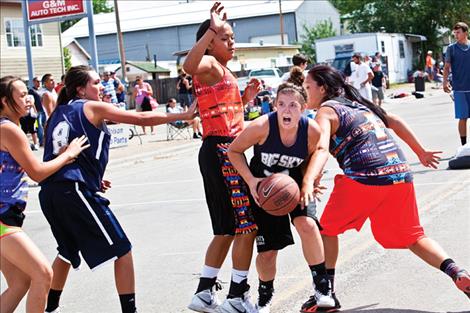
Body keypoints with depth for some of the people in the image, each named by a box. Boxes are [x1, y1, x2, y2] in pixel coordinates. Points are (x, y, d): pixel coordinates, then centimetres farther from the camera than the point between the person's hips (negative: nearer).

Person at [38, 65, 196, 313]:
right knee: (121, 251, 0)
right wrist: (182, 115, 3)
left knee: (68, 251, 29)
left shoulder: (58, 113, 20)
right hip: (77, 191, -8)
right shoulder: (92, 108, 0)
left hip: (49, 191, 8)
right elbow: (142, 119, -3)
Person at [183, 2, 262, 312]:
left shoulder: (223, 70, 21)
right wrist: (212, 29, -37)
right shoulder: (209, 63, -8)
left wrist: (245, 98, 15)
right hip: (221, 151, -10)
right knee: (247, 225, -6)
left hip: (224, 152, 10)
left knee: (228, 229, 15)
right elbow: (189, 67, -35)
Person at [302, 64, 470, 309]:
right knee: (412, 237, 17)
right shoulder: (356, 102, 26)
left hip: (364, 178, -7)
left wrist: (308, 182, -31)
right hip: (401, 174, 7)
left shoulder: (326, 111, 4)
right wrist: (421, 152, 39)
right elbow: (395, 121, 30)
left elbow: (322, 149, -16)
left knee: (327, 229, 15)